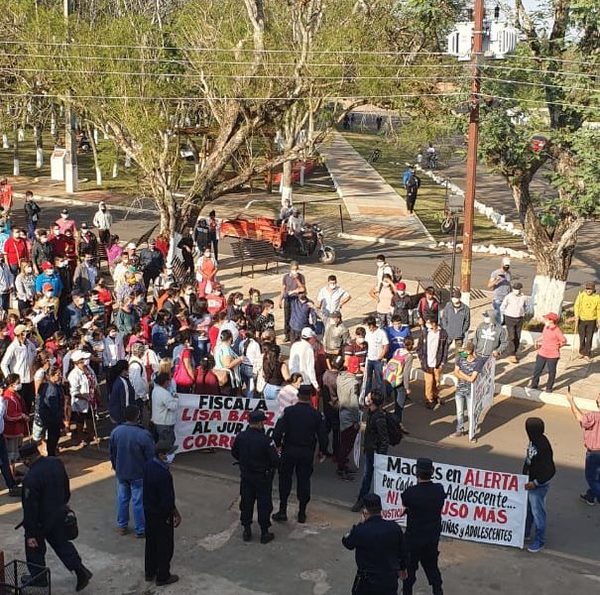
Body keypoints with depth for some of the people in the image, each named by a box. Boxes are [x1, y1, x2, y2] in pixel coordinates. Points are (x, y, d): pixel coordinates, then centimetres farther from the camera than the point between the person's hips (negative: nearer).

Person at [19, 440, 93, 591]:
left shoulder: (31, 478, -29)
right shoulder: (57, 463, -7)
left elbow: (30, 508, -24)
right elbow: (66, 487, 9)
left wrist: (30, 534, -17)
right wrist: (63, 503, 27)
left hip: (41, 520, -6)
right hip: (59, 514, 6)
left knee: (34, 547, 17)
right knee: (61, 543, 21)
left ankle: (38, 578, 32)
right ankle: (80, 570, 13)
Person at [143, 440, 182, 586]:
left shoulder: (149, 465, -5)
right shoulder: (163, 474, -32)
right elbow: (168, 499, -27)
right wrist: (176, 514, -10)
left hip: (148, 511, 8)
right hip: (161, 515, -8)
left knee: (151, 542, 23)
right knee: (165, 546, 11)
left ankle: (149, 572, 38)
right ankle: (163, 577, 26)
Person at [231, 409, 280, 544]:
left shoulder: (240, 437, -9)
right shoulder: (265, 440, -24)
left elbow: (234, 453, 6)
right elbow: (275, 460, -20)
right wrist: (272, 466, 3)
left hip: (246, 476, 4)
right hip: (262, 477, -4)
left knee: (246, 503, 16)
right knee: (264, 505, 8)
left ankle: (246, 531, 24)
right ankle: (264, 533, 16)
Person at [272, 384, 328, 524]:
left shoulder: (288, 411, -12)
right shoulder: (316, 414, -8)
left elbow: (278, 431, -15)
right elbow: (323, 435, -4)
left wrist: (278, 444, 4)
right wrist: (322, 451, 11)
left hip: (289, 450, -1)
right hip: (307, 452, 1)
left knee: (285, 479, 12)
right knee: (304, 480, 11)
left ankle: (282, 511, 12)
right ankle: (302, 513, 17)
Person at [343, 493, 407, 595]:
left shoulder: (360, 531, -22)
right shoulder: (394, 527, -10)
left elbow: (347, 543, 0)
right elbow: (402, 551, 5)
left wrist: (362, 523, 0)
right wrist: (402, 568, 23)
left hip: (367, 582, -3)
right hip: (391, 578, 3)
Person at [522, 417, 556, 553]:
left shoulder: (543, 448, -30)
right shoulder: (534, 441, -4)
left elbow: (550, 471, -25)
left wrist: (536, 483, -23)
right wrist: (524, 477, 18)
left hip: (538, 486, -9)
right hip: (529, 482, 9)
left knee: (537, 513, 7)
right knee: (526, 510, 23)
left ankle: (539, 540, 23)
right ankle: (525, 532, 41)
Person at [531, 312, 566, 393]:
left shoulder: (557, 331, -18)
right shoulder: (546, 327, 3)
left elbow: (564, 341, -12)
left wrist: (556, 346, -8)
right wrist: (538, 341, 7)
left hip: (553, 355, -6)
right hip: (542, 353, 6)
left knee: (551, 372, 9)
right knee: (537, 369, 12)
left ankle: (549, 387, 23)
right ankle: (534, 385, 26)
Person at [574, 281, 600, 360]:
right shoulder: (581, 295, -10)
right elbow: (576, 305, -7)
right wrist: (576, 315, -18)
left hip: (591, 321, 0)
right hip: (581, 319, 0)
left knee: (589, 338, 4)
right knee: (582, 337, 12)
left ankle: (587, 354, 15)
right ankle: (581, 352, 30)